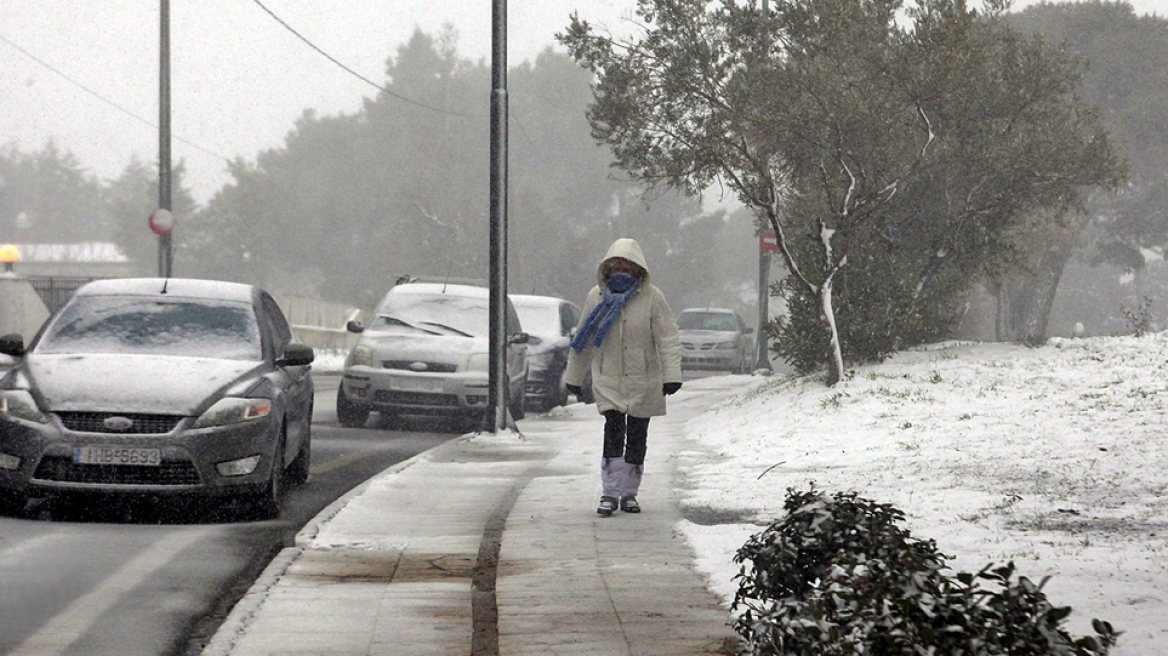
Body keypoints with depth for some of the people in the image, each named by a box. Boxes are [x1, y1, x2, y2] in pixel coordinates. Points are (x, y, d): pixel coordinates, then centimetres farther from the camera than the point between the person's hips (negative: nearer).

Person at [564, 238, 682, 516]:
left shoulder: (652, 298, -5)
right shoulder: (597, 297, 3)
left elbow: (668, 339, -7)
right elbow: (583, 342, 13)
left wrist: (672, 375, -18)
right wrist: (573, 377, 18)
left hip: (644, 381, 0)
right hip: (608, 380, 0)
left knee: (637, 436, 5)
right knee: (614, 429, -14)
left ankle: (629, 493, 18)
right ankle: (610, 492, -12)